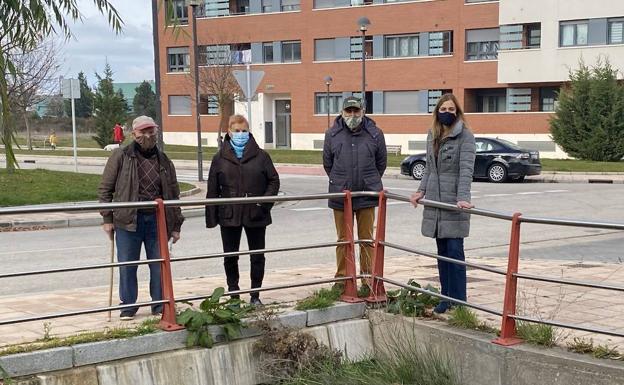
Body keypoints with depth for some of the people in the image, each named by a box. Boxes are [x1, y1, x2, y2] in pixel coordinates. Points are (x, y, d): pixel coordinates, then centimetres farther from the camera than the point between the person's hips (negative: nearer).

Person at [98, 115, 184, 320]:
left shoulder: (164, 161, 11)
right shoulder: (121, 156, 1)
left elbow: (174, 194, 15)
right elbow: (105, 188, 2)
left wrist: (176, 225, 11)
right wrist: (108, 219, -4)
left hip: (158, 221, 2)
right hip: (128, 221, -2)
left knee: (160, 265, 6)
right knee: (127, 266, 4)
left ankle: (160, 305, 20)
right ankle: (128, 306, 18)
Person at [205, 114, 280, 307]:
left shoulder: (261, 156, 1)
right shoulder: (220, 158, 3)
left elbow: (274, 180, 5)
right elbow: (213, 190, 3)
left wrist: (265, 200, -11)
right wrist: (211, 217, -1)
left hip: (256, 215, 0)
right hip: (229, 216, 1)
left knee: (257, 257, 7)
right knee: (230, 258, 8)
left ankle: (255, 296, 20)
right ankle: (233, 295, 21)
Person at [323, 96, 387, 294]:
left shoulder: (375, 134, 0)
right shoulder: (332, 134, 1)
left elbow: (381, 163, 11)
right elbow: (327, 164, 12)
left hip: (367, 195, -1)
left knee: (366, 238, 6)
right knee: (343, 239, 9)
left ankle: (368, 278, 15)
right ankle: (342, 277, 18)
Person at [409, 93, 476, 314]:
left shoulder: (465, 136, -7)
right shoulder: (432, 136, 13)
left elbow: (466, 169, -17)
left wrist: (463, 198, -28)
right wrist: (421, 191, 7)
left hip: (454, 203, -6)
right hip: (435, 201, 6)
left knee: (454, 250, -6)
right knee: (442, 251, 10)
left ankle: (459, 301, 0)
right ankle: (446, 297, 17)